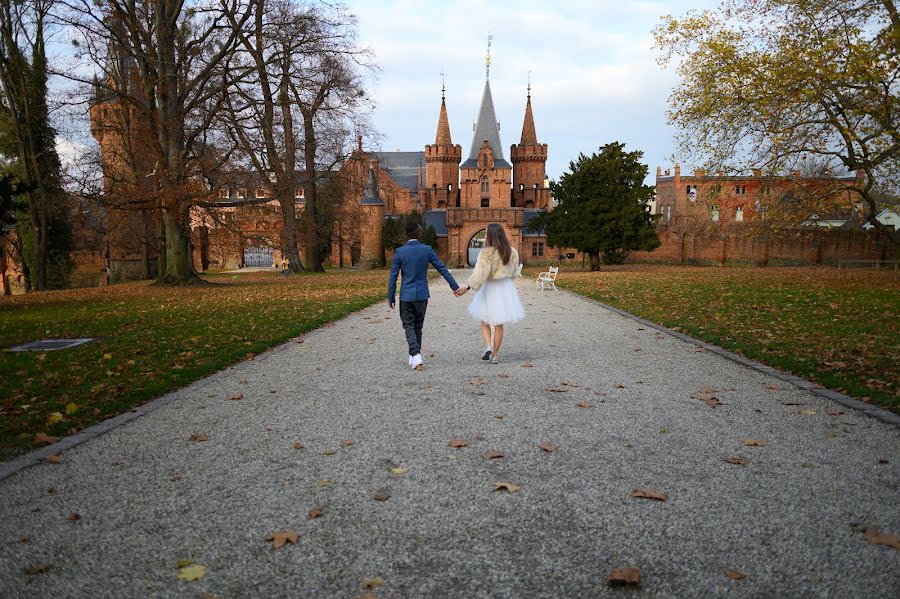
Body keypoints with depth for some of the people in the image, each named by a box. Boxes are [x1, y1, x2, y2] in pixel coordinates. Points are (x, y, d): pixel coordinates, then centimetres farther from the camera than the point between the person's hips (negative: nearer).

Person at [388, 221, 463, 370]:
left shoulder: (400, 252, -8)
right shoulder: (427, 250, -4)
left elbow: (393, 277, -6)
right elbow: (442, 269, 2)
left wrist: (391, 297, 2)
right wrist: (455, 286, 10)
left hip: (406, 295, -2)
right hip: (422, 295, 2)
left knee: (409, 326, 3)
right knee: (418, 326, 16)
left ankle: (416, 355, -15)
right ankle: (414, 355, 26)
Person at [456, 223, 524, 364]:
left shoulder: (487, 253, -18)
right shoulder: (512, 252, -1)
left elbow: (479, 273, -21)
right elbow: (514, 272, 11)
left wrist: (467, 287, -14)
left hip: (490, 289, -4)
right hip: (506, 288, 4)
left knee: (485, 320, 16)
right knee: (499, 324, 11)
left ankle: (488, 346, -4)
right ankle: (495, 355, 15)